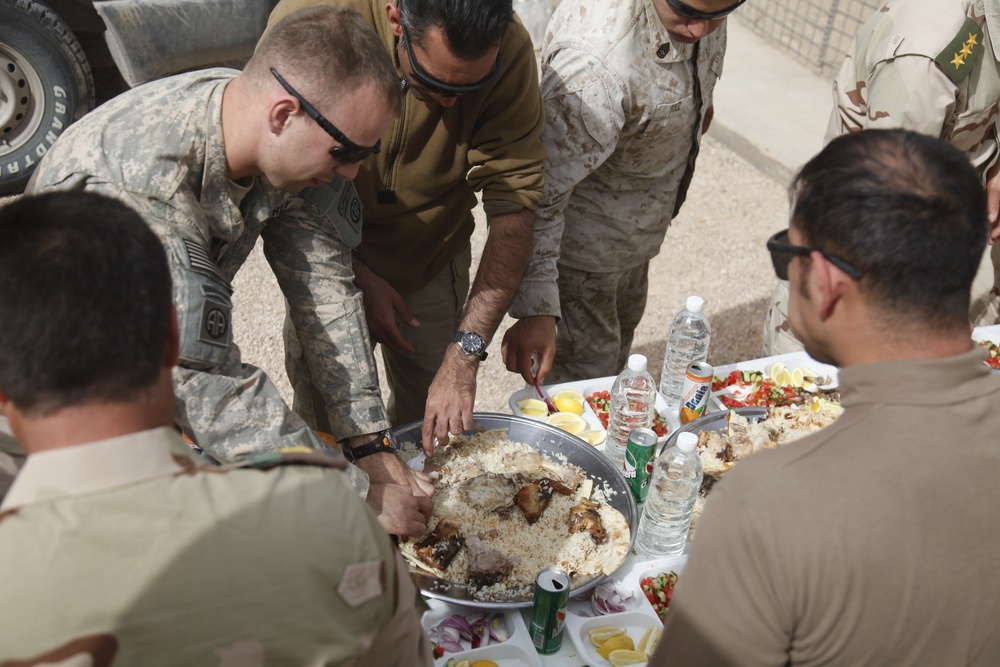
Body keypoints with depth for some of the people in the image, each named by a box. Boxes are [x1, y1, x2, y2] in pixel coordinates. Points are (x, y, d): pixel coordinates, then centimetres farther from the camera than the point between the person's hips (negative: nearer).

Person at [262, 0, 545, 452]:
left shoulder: (508, 51, -24)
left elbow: (514, 205, -26)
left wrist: (464, 354, -32)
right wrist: (358, 278, -19)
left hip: (432, 261, 1)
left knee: (431, 423, 10)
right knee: (321, 417, 7)